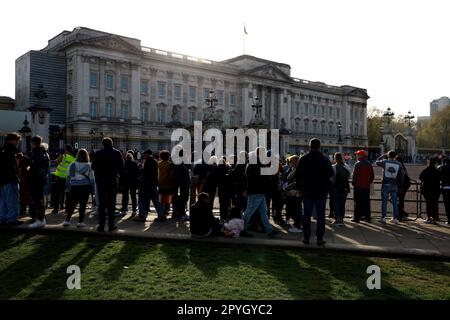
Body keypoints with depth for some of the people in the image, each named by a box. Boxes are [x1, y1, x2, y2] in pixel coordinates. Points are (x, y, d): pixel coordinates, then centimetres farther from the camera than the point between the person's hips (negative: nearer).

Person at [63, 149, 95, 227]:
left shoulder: (73, 164, 2)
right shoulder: (89, 165, 1)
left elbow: (69, 176, 4)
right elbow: (92, 178, 2)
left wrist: (68, 186, 9)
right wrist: (92, 187, 9)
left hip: (74, 186, 1)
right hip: (85, 186, -1)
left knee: (72, 204, 9)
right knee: (83, 205, 2)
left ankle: (67, 220, 7)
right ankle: (80, 222, 2)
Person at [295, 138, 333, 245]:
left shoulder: (303, 159, -1)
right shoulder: (325, 159, -3)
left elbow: (297, 175, 1)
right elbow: (331, 174, 0)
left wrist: (299, 187, 10)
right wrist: (327, 187, 12)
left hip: (307, 191, 1)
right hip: (321, 191, -1)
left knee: (306, 214, 6)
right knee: (320, 215, 4)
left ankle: (306, 237, 8)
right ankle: (320, 238, 5)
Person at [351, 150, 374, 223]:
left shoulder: (357, 164, -10)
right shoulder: (369, 164, 8)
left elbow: (354, 175, -13)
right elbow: (372, 176, 11)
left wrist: (353, 183, -2)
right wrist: (369, 182, 18)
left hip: (358, 186, -5)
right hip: (367, 186, 5)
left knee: (358, 202, -1)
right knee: (367, 202, 11)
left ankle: (356, 217, -1)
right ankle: (367, 217, 15)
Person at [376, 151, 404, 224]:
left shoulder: (385, 162, -5)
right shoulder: (399, 164, 4)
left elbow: (377, 162, 15)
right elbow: (401, 175, 5)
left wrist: (383, 156, 26)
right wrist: (400, 184, 11)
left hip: (385, 184, -2)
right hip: (394, 185, 2)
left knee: (384, 201, 2)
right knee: (395, 202, 8)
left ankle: (383, 218, 2)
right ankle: (395, 218, 11)